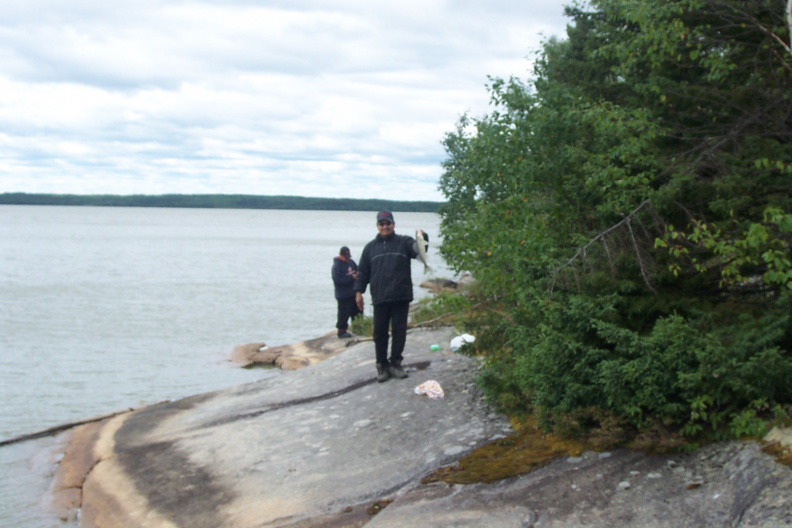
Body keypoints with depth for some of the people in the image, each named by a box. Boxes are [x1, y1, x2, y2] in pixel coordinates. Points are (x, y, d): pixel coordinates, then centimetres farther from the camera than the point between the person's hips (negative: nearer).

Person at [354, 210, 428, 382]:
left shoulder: (404, 242, 7)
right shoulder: (371, 247, 13)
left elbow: (418, 250, -12)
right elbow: (363, 272, 14)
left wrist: (422, 239, -33)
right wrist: (359, 291, 6)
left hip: (401, 297, -1)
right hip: (380, 299, 1)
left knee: (399, 331, 3)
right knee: (380, 333, 3)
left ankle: (395, 363, 14)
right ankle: (382, 365, 13)